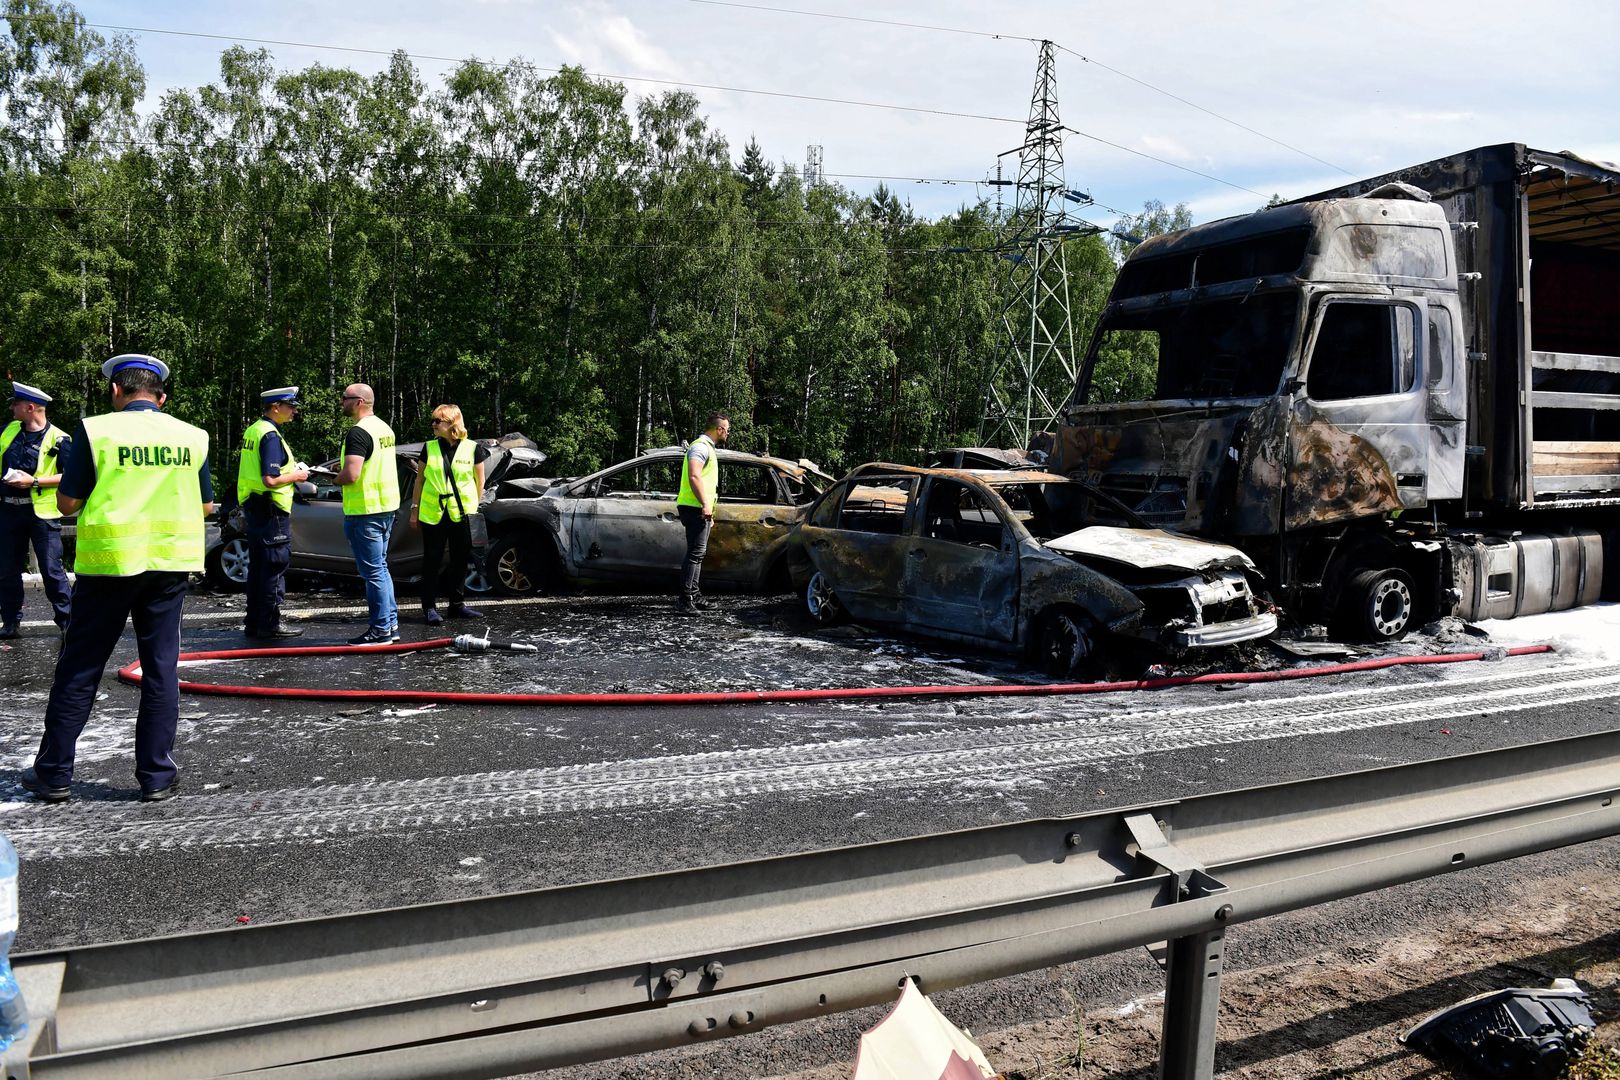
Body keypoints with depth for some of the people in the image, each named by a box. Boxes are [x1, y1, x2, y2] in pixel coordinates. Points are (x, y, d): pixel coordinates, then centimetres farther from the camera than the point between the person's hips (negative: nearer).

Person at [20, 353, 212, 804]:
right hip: (169, 563, 2)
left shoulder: (96, 429, -5)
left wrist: (107, 491, 15)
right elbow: (206, 505, 9)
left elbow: (67, 502, -4)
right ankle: (156, 776, 10)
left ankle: (53, 774, 16)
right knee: (160, 670, 7)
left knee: (78, 671, 9)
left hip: (110, 562, -2)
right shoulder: (192, 436, 4)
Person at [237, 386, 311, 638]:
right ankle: (269, 624, 0)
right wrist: (297, 476, -9)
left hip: (253, 508, 10)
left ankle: (254, 622, 21)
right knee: (274, 568, -4)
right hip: (271, 511, -10)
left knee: (258, 567, 15)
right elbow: (270, 480, -24)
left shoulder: (252, 431, 14)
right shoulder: (271, 436, -17)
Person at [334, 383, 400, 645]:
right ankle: (391, 624, 22)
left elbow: (351, 475, -27)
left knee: (373, 572, -3)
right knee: (380, 568, 17)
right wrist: (344, 470, 18)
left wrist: (336, 477, -6)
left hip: (365, 511, -10)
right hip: (387, 507, 10)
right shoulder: (384, 428, 12)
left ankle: (380, 629, 2)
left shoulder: (358, 432, -18)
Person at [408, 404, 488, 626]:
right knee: (432, 560, 1)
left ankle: (457, 604, 21)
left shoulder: (472, 449, 0)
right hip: (433, 514, 0)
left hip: (461, 514, 0)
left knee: (460, 560, 8)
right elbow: (419, 480, 8)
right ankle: (429, 607, 6)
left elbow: (479, 481, 6)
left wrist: (474, 507, 3)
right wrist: (415, 509, 6)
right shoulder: (429, 448, 4)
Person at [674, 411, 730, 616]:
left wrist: (709, 510, 30)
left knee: (697, 553, 16)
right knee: (695, 553, -14)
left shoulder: (708, 448, 23)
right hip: (695, 508, -11)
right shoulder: (701, 446, -11)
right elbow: (694, 477, -23)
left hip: (702, 510, 11)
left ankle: (694, 594, 24)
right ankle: (685, 601, -17)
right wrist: (705, 505, -28)